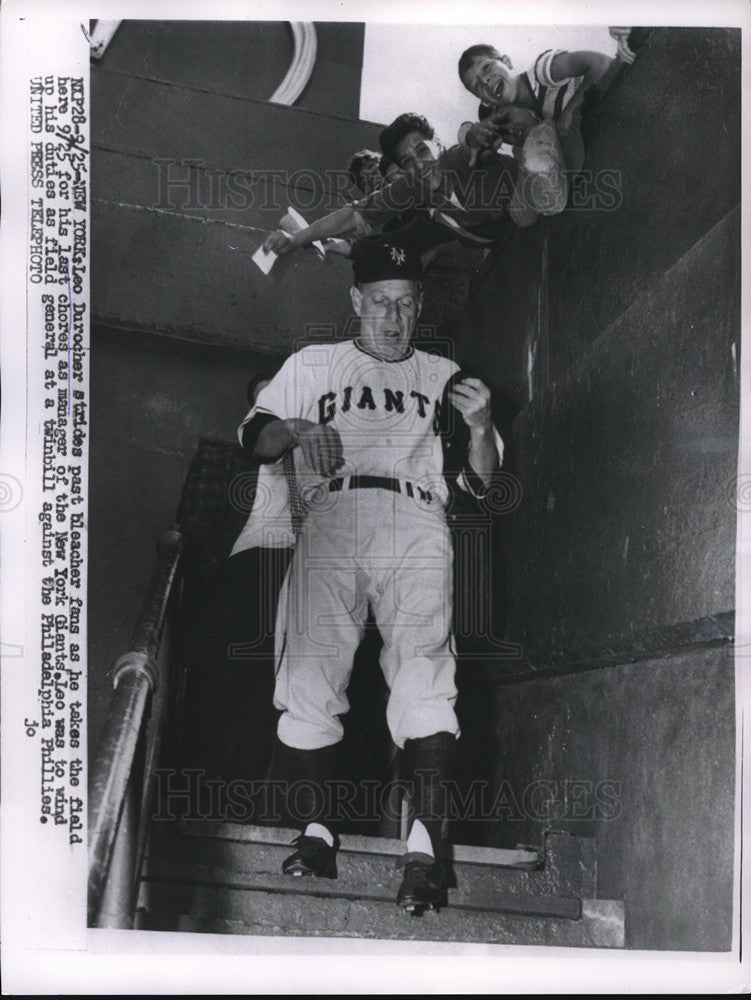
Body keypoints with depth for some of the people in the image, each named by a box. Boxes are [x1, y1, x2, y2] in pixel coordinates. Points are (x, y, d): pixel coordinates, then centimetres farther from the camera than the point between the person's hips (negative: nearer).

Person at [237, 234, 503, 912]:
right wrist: (294, 429, -5)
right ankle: (316, 832, -4)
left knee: (423, 672, -20)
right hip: (330, 524, 1)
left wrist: (480, 426, -1)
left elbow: (480, 480, 20)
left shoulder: (443, 375, 26)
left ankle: (425, 845, -25)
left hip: (416, 527, 0)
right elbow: (256, 435, 17)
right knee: (310, 674, -14)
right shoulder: (313, 365, 26)